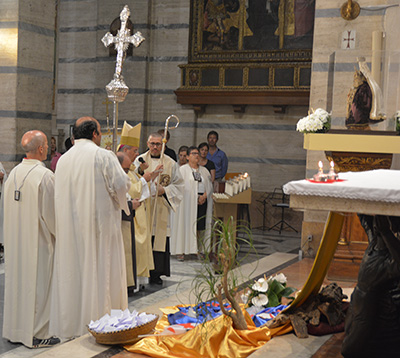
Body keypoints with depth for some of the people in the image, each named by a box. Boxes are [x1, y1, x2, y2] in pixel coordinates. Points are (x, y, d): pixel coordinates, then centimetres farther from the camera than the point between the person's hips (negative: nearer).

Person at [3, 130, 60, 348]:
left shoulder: (14, 173, 4)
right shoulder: (44, 176, -18)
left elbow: (8, 209, 10)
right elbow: (51, 213, -16)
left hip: (15, 239, 7)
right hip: (38, 240, -7)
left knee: (17, 279, 15)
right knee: (38, 283, 1)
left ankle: (15, 329, 25)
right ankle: (37, 333, 8)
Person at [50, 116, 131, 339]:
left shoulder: (63, 159, 9)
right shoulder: (103, 156, -9)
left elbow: (62, 193, 14)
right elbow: (121, 185, -12)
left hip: (70, 225, 6)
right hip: (99, 222, -6)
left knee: (72, 268, 10)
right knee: (100, 268, 2)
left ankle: (71, 324, 16)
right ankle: (99, 320, 5)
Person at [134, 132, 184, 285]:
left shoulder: (171, 163, 7)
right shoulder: (140, 160, 5)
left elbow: (178, 185, 7)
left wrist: (164, 190, -8)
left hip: (161, 208, 1)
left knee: (159, 238, 0)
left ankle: (156, 273, 8)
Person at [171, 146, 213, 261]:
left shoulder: (204, 170, 17)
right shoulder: (183, 169, 3)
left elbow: (209, 185, 11)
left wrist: (204, 196, -8)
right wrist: (195, 197, -13)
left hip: (202, 201, 4)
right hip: (187, 201, -4)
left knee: (200, 226, 0)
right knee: (186, 224, -6)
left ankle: (199, 250, 6)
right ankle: (181, 251, -4)